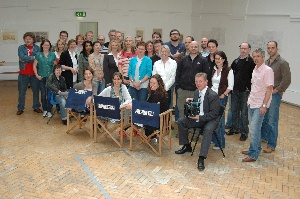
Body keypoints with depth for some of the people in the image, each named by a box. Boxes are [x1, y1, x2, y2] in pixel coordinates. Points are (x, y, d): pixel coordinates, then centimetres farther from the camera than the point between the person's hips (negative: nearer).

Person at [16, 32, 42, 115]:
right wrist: (33, 57, -13)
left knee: (36, 90, 10)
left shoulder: (37, 48, 3)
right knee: (22, 91, 6)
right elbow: (22, 57, -15)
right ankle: (20, 108, 16)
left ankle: (36, 107, 23)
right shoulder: (21, 48, 3)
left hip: (34, 73, 1)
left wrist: (26, 59, -15)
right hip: (23, 73, 0)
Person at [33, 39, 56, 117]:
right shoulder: (38, 54, 3)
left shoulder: (52, 54, 6)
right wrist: (37, 75, -4)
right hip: (41, 77, 0)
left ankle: (49, 110, 7)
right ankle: (45, 110, 16)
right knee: (43, 94, 4)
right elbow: (34, 65, 5)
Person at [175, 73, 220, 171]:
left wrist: (200, 117, -27)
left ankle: (201, 158, -34)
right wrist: (190, 101, -2)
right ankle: (186, 146, 10)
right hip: (197, 117, 7)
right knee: (181, 121, -6)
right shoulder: (196, 92, 5)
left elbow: (214, 113, -20)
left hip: (210, 119, -7)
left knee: (208, 129, -37)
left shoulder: (213, 95, -19)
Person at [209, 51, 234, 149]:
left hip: (221, 97, -5)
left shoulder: (228, 70, -5)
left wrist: (223, 95, -11)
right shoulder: (213, 69, 13)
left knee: (220, 118, -3)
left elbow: (230, 86, -7)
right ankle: (213, 139, 20)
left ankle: (220, 143, 6)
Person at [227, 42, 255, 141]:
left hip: (245, 91, -6)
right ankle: (234, 128, 29)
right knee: (234, 110, 14)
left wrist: (249, 88, -16)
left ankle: (244, 132, 13)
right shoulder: (236, 61, 10)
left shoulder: (251, 62, -9)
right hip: (235, 90, 6)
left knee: (244, 112, 1)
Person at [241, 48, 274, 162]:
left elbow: (269, 89, -17)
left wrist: (264, 105, -20)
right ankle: (256, 149, 29)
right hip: (251, 103, 8)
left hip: (260, 105, -8)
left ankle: (253, 154, 2)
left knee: (254, 129, -7)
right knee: (254, 128, 15)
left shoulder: (267, 70, -13)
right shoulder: (255, 70, 10)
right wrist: (250, 97, 13)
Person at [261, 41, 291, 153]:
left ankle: (272, 145, 6)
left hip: (274, 95, -7)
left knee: (272, 121, -3)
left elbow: (287, 80, -15)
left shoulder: (282, 63, -10)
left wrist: (276, 90, -13)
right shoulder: (266, 62, 11)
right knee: (263, 117, 16)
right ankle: (264, 136, 35)